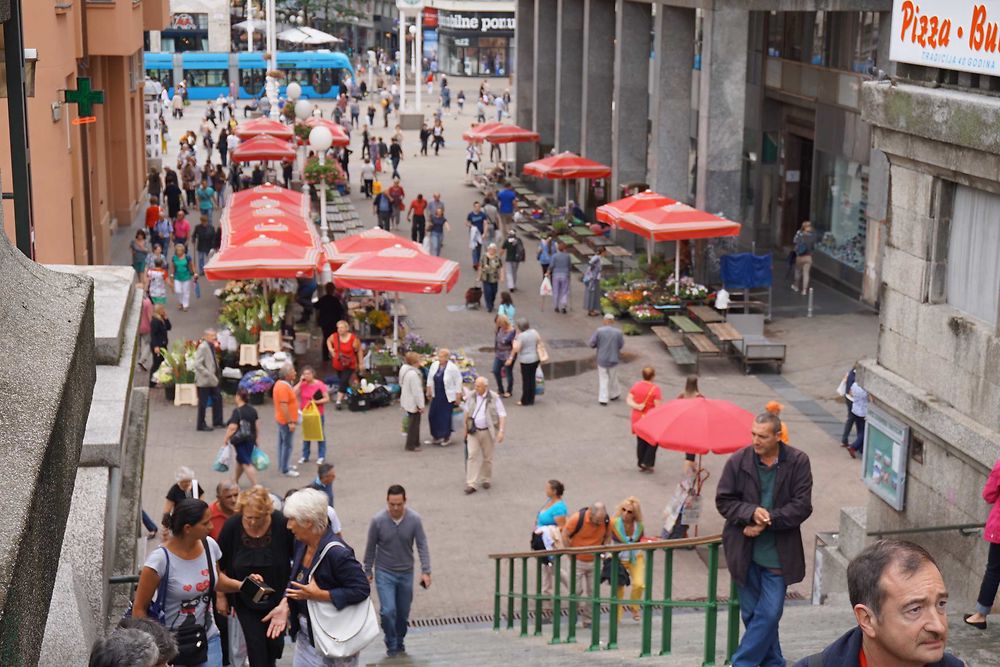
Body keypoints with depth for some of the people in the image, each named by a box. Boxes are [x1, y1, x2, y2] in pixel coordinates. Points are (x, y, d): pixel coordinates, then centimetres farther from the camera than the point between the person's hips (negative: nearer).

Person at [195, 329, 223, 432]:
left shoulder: (211, 346, 9)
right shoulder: (203, 347, -19)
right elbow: (197, 364, -25)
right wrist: (208, 374, -24)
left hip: (212, 380, 9)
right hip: (204, 381, -9)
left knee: (217, 398, 14)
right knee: (203, 403, 1)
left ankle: (217, 421, 25)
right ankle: (201, 425, 12)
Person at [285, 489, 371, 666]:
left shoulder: (337, 553, -25)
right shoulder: (301, 545, 1)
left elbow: (361, 590, -26)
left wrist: (319, 595, -27)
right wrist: (285, 605, -4)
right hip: (305, 635, 8)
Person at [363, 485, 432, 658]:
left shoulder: (414, 519, -14)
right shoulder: (378, 520, -16)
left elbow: (422, 546, -9)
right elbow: (371, 548, -3)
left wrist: (426, 571, -15)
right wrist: (368, 571, 5)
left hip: (406, 573, 2)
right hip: (384, 573, -2)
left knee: (403, 613, 11)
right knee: (388, 611, -13)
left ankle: (400, 642, 36)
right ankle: (391, 644, 9)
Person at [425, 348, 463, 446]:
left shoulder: (452, 368, -16)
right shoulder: (434, 365, -2)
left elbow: (458, 383, -11)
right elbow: (430, 379, 12)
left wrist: (458, 398, -10)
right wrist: (429, 392, 14)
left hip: (448, 397, -5)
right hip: (436, 396, 5)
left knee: (446, 417, 2)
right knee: (433, 416, 7)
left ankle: (447, 437, 21)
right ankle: (436, 437, 22)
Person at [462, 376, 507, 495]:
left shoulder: (494, 398, -10)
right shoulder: (471, 396, -1)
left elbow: (502, 414, -9)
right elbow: (467, 412, 11)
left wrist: (501, 431, -19)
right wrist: (465, 429, 13)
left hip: (488, 431, -2)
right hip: (473, 431, 2)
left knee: (487, 457, 10)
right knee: (472, 456, -6)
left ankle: (487, 480, 29)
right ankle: (471, 484, -8)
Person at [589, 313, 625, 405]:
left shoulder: (599, 331, -14)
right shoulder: (618, 332, -11)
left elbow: (592, 344, -11)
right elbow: (621, 345, -3)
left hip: (602, 359, -1)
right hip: (613, 359, 1)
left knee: (603, 379, 8)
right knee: (613, 377, 19)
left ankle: (603, 398, 6)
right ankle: (614, 395, 34)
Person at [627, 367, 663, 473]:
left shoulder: (636, 386, -3)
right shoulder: (655, 389, -20)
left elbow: (628, 399, -4)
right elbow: (658, 406, -20)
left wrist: (637, 406, -15)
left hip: (637, 419, 5)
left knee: (641, 442, 17)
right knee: (652, 442, 13)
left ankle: (641, 464, 25)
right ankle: (647, 464, 9)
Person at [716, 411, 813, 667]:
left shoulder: (798, 462, -8)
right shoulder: (738, 460, -6)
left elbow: (802, 506, -10)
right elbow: (723, 500, -2)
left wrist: (767, 520, -17)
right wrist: (751, 512, -20)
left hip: (778, 554, -2)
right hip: (745, 552, 2)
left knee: (769, 614, -5)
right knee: (752, 613, 11)